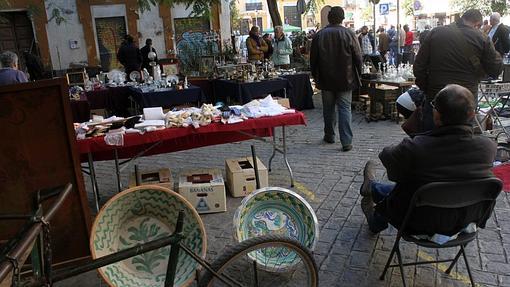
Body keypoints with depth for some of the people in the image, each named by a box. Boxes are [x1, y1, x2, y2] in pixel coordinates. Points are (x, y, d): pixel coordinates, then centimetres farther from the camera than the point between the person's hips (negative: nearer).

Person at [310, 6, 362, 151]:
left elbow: (313, 59, 3)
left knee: (328, 108, 15)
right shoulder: (349, 34, -7)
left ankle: (329, 135, 26)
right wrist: (356, 74, 9)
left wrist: (316, 76, 15)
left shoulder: (319, 35, -2)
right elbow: (358, 57, -4)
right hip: (345, 79, -1)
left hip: (326, 79, 2)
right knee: (345, 109, 1)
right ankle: (346, 141, -4)